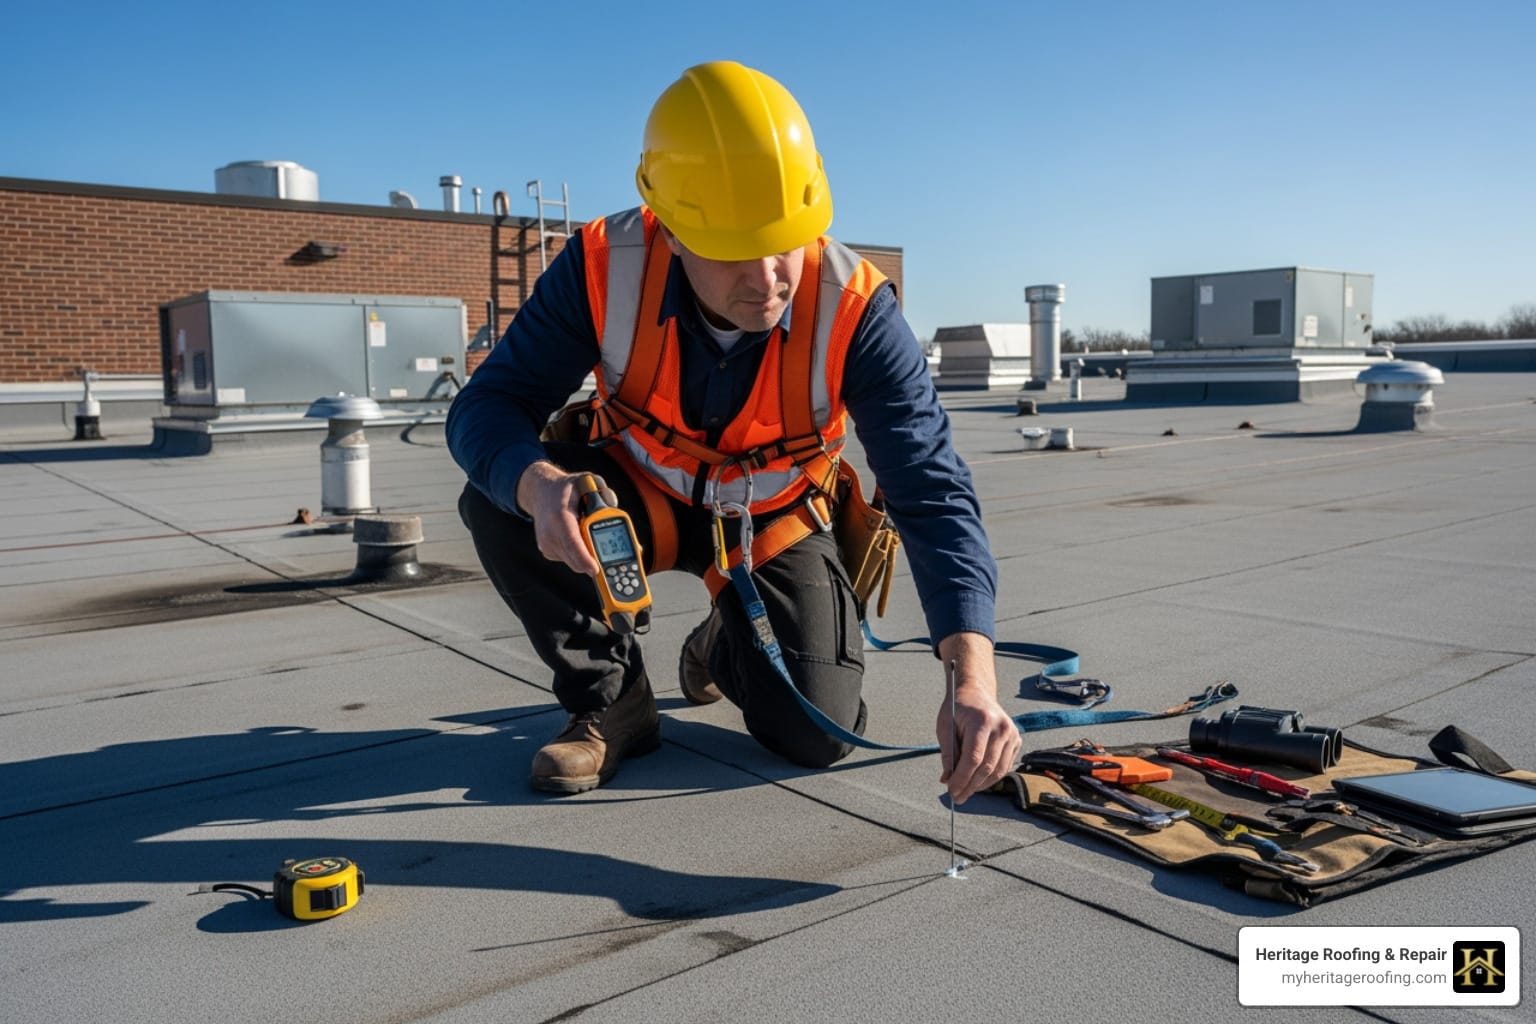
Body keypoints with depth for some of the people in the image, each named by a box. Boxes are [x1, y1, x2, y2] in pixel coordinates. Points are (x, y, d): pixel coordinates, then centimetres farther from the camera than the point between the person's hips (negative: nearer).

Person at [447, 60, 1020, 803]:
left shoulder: (853, 311, -31)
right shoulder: (604, 268, -28)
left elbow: (932, 491, -36)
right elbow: (484, 408, -25)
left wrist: (972, 678, -49)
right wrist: (538, 484, -51)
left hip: (774, 522, 0)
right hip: (642, 499, 1)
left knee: (817, 737, -11)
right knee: (499, 503, -29)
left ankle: (726, 646, 26)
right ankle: (612, 703, -6)